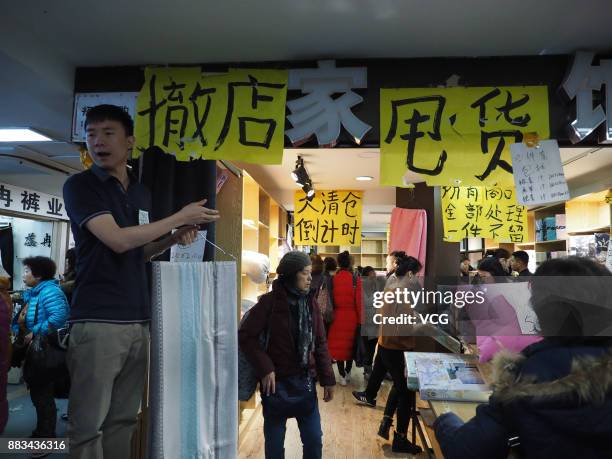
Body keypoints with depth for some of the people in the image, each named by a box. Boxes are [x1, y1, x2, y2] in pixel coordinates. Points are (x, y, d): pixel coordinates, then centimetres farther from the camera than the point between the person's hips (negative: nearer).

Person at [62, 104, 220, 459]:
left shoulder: (142, 192, 15)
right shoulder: (80, 186, -3)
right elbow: (118, 240, -15)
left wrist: (174, 239, 4)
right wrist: (179, 217, -9)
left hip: (139, 321, 6)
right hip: (98, 321, -5)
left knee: (124, 419, 12)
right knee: (89, 424, 0)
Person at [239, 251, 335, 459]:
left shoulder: (310, 303, 4)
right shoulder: (270, 301, -11)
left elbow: (320, 343, 7)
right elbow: (246, 336, -11)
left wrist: (327, 379, 4)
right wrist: (264, 369, -17)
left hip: (305, 382, 4)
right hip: (277, 381, -4)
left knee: (314, 441, 12)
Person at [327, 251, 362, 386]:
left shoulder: (334, 278, -5)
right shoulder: (355, 278, -10)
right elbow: (359, 301, -10)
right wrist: (360, 319, -2)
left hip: (337, 316, 1)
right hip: (352, 316, 0)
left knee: (338, 345, 9)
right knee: (350, 344, 17)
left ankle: (342, 375, 13)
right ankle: (347, 372, 30)